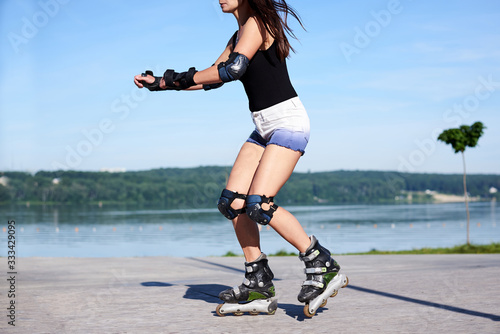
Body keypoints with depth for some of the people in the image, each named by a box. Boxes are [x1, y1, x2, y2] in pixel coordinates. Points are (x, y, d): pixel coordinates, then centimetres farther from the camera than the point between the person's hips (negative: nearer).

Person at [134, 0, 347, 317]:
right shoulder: (239, 35, 16)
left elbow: (233, 69, -25)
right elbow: (211, 77, 21)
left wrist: (182, 78, -14)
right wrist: (162, 83, 16)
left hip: (288, 122, -9)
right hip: (265, 127, 9)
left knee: (259, 204, -19)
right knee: (232, 202, 2)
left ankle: (321, 264, -5)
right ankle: (259, 281, 10)